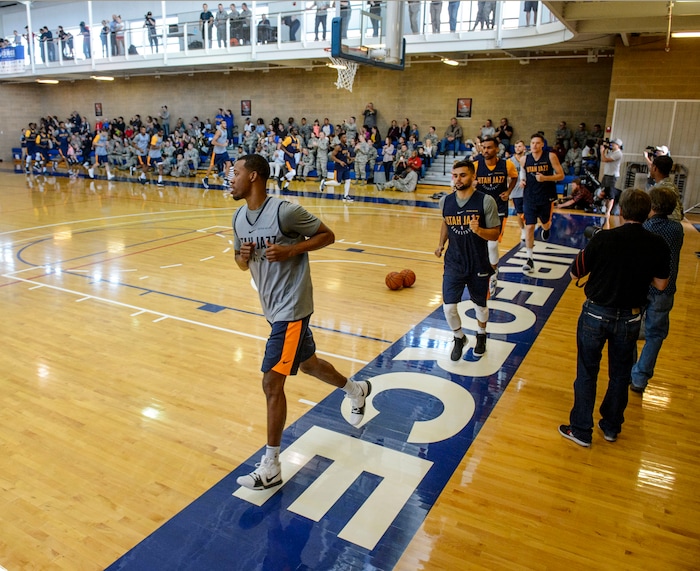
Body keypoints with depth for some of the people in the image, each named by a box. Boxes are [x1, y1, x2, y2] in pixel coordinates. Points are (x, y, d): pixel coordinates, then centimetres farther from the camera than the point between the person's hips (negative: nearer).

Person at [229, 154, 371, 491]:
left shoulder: (285, 211, -19)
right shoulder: (239, 217, 5)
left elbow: (327, 235, -9)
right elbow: (242, 263, 15)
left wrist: (291, 250, -22)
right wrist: (243, 257, -9)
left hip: (291, 308, -9)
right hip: (273, 307, 9)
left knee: (272, 383, -8)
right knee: (307, 363, 25)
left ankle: (271, 468, 5)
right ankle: (356, 389, 52)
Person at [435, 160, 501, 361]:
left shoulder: (486, 201, -15)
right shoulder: (445, 201, -3)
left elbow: (495, 233, -11)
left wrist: (479, 230, -31)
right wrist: (441, 244, 5)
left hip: (478, 265, -2)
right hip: (453, 264, 2)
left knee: (480, 305, 17)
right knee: (448, 307, -6)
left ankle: (481, 335, 48)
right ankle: (459, 338, 25)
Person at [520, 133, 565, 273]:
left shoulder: (551, 157, -9)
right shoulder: (524, 159, -1)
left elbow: (561, 175, -8)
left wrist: (545, 178, -23)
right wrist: (522, 180, -4)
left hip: (547, 197, -1)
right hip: (529, 198, 1)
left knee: (546, 224, 15)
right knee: (529, 227, -4)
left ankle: (546, 228, 56)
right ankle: (529, 259, 3)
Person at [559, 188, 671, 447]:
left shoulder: (604, 238, -18)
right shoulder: (658, 245, -9)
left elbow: (575, 273, -10)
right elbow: (660, 284, 1)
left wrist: (590, 250, 5)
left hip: (596, 313, -3)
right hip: (630, 317, 3)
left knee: (587, 373, 10)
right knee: (620, 374, 20)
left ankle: (581, 430, 20)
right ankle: (611, 426, 35)